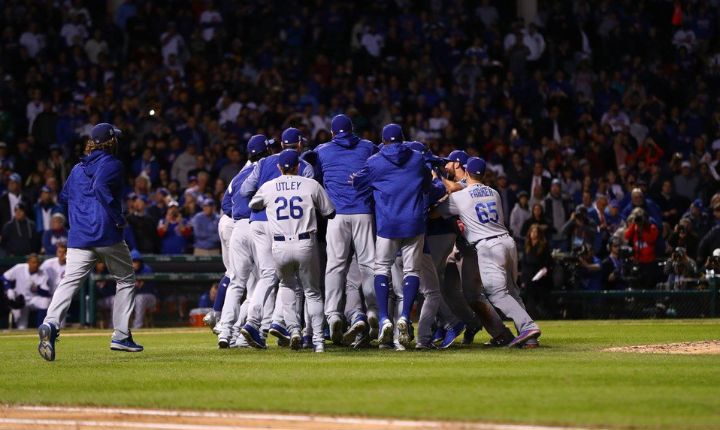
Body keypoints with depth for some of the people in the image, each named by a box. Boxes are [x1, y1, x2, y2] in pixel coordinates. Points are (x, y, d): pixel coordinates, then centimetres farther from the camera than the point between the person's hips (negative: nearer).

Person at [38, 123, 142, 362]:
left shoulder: (78, 169, 19)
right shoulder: (113, 165, -1)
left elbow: (63, 199, 21)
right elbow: (101, 187, -19)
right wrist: (118, 219, -16)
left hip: (78, 237, 5)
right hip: (107, 234, -5)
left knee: (69, 282, -9)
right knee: (125, 280, 14)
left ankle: (51, 324, -33)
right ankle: (121, 336, 12)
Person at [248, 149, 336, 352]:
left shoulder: (268, 187, 6)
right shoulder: (311, 185, 2)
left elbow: (253, 205, 25)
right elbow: (329, 212, 8)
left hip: (280, 247, 1)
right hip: (306, 244, -1)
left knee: (287, 285, 25)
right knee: (312, 291, 12)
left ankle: (293, 328, 6)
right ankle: (318, 340, 4)